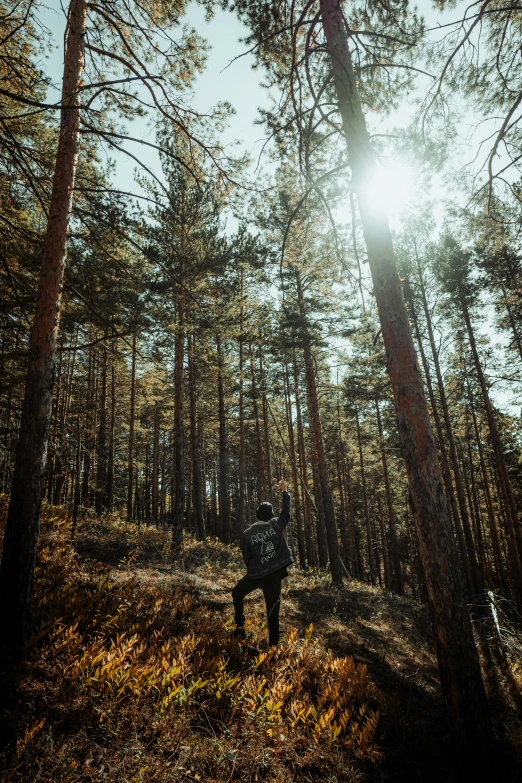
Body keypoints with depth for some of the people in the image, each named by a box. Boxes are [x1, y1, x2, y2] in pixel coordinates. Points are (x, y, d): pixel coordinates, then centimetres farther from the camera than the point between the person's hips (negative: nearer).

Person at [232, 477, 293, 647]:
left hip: (255, 574, 0)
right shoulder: (276, 525, -4)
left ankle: (240, 626, 19)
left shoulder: (247, 534, -5)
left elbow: (246, 557, 4)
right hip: (274, 574, 1)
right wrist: (284, 491, 20)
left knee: (237, 593, 26)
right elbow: (286, 511, 11)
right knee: (272, 609, 7)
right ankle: (273, 644, 8)